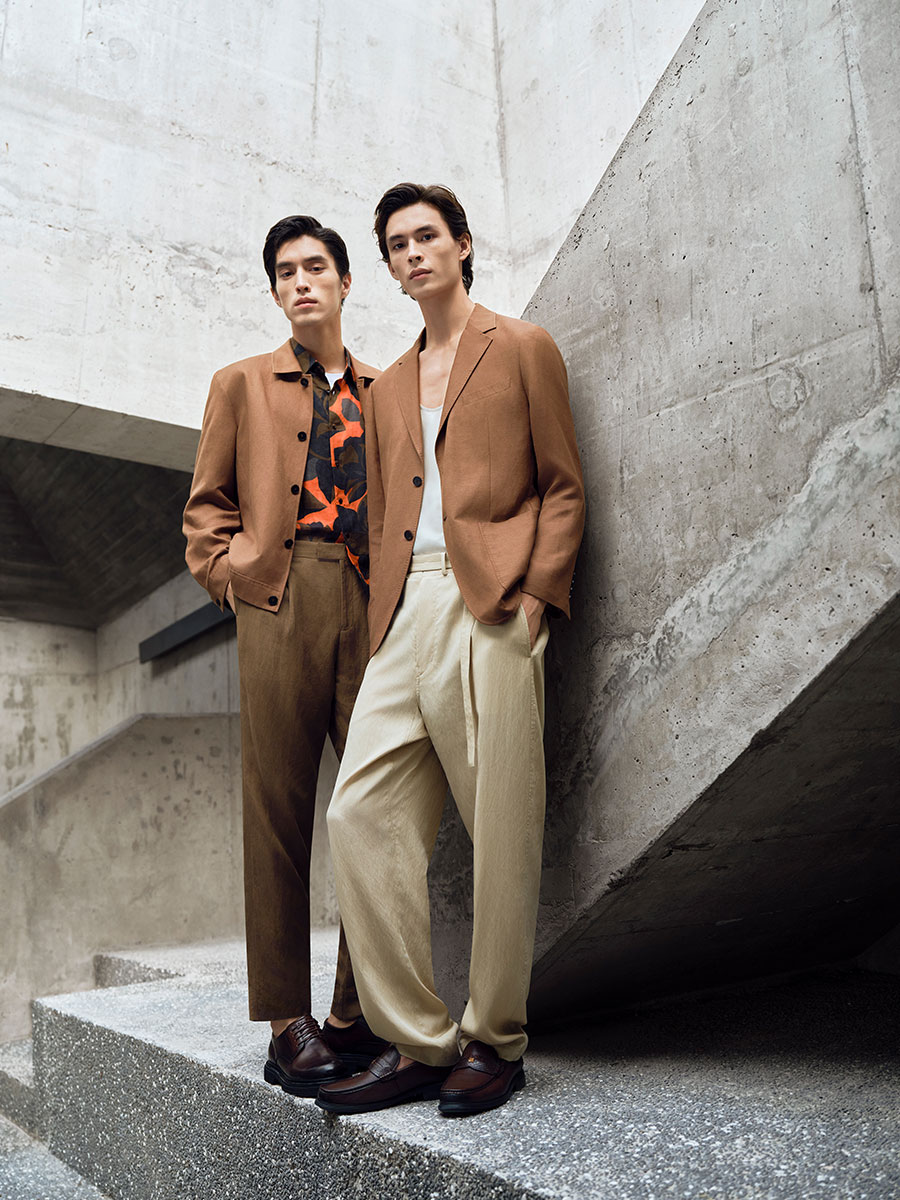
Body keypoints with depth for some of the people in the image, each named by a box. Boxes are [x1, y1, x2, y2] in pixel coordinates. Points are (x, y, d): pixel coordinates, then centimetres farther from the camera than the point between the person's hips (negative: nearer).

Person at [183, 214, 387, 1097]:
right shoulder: (241, 385, 18)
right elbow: (205, 506, 15)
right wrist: (230, 574, 0)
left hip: (373, 610, 2)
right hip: (280, 605, -2)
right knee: (279, 813, -2)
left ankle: (360, 1013, 12)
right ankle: (287, 1024, 7)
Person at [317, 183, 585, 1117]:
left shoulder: (522, 347, 11)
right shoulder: (387, 388, 25)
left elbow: (564, 486, 4)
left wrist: (533, 594, -10)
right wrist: (382, 625, 10)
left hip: (491, 606, -5)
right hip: (406, 618, 5)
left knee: (500, 834, -4)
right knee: (360, 813, -5)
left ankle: (493, 1043, 13)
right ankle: (415, 1042, 5)